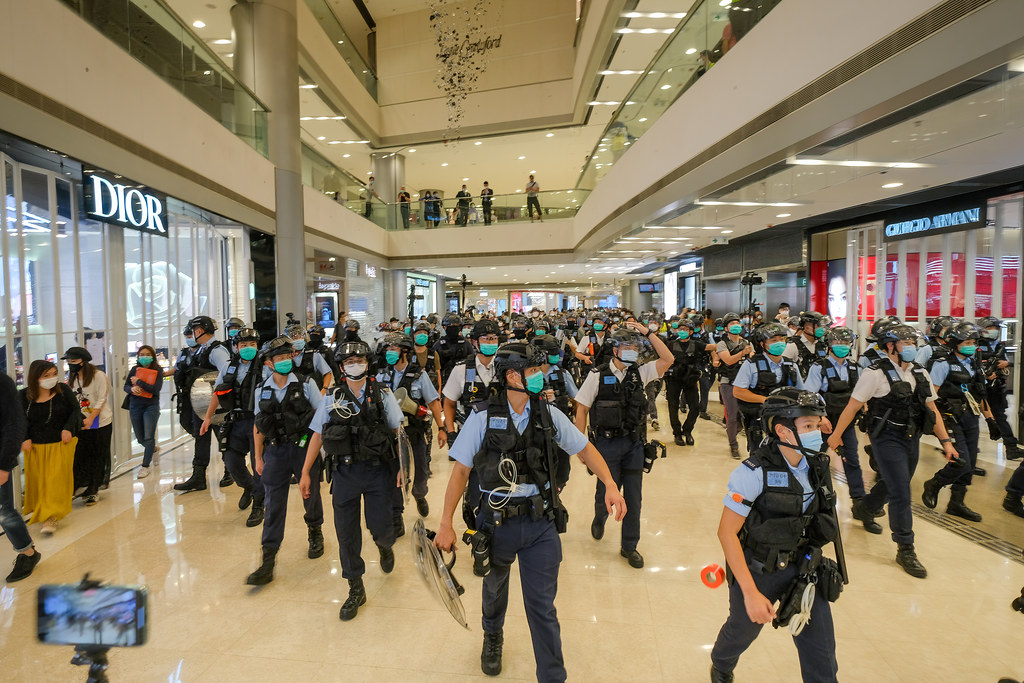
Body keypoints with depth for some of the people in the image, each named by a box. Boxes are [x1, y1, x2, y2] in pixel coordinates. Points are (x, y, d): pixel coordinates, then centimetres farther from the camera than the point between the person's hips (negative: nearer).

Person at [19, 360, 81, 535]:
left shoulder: (63, 389, -6)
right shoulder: (24, 396, -4)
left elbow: (75, 410, 1)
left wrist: (68, 429, -11)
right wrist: (24, 438, -10)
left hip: (61, 444, -1)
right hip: (36, 446, 2)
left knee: (57, 478, -6)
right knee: (37, 480, 13)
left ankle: (51, 516, -3)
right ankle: (39, 510, 36)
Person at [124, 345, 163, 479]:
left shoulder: (158, 370, -6)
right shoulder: (134, 369, 4)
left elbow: (156, 389, -17)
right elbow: (126, 386, 8)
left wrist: (139, 382, -16)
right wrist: (132, 389, -15)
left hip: (151, 406, -4)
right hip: (135, 406, 4)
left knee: (149, 437, -7)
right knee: (140, 438, 13)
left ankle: (145, 466, 3)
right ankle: (153, 450, 43)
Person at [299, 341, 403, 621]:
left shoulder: (382, 394, 0)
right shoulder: (332, 399, 5)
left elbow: (399, 432, 0)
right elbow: (317, 436, 7)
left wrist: (402, 466, -8)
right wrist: (306, 473, 5)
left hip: (378, 471, -2)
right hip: (344, 471, 2)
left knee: (380, 527, 0)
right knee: (346, 532, 4)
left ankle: (384, 546, 39)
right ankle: (355, 589, 21)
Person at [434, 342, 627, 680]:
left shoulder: (549, 414, -4)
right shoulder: (482, 418, -11)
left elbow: (585, 448, 2)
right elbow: (460, 471, -7)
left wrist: (610, 484, -13)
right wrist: (445, 524, -8)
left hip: (541, 524, 0)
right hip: (496, 523, 0)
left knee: (542, 605, 4)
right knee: (494, 589, 25)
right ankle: (492, 637, 56)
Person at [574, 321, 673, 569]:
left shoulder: (639, 373, 3)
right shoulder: (598, 375, -6)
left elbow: (668, 359, -5)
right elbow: (582, 409, -3)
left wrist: (648, 333, -9)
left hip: (634, 444, 3)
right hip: (607, 443, -3)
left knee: (633, 497, 7)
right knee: (607, 492, 5)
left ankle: (629, 546, 24)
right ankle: (600, 517, 41)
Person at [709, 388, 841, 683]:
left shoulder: (818, 466, -8)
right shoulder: (753, 472, -26)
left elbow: (823, 521, 9)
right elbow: (727, 532, -24)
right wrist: (751, 592, -25)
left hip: (804, 569, 4)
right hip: (758, 571, -4)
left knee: (821, 658, 5)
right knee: (742, 631, 21)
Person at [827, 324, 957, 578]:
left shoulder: (920, 373, 7)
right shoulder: (876, 373, -13)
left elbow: (932, 409, 12)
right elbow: (853, 405, -10)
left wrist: (945, 441, 6)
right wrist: (836, 434, -7)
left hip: (911, 439, 7)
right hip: (887, 439, -7)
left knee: (893, 484, 21)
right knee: (901, 493, -8)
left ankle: (864, 508, 49)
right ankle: (905, 550, 3)